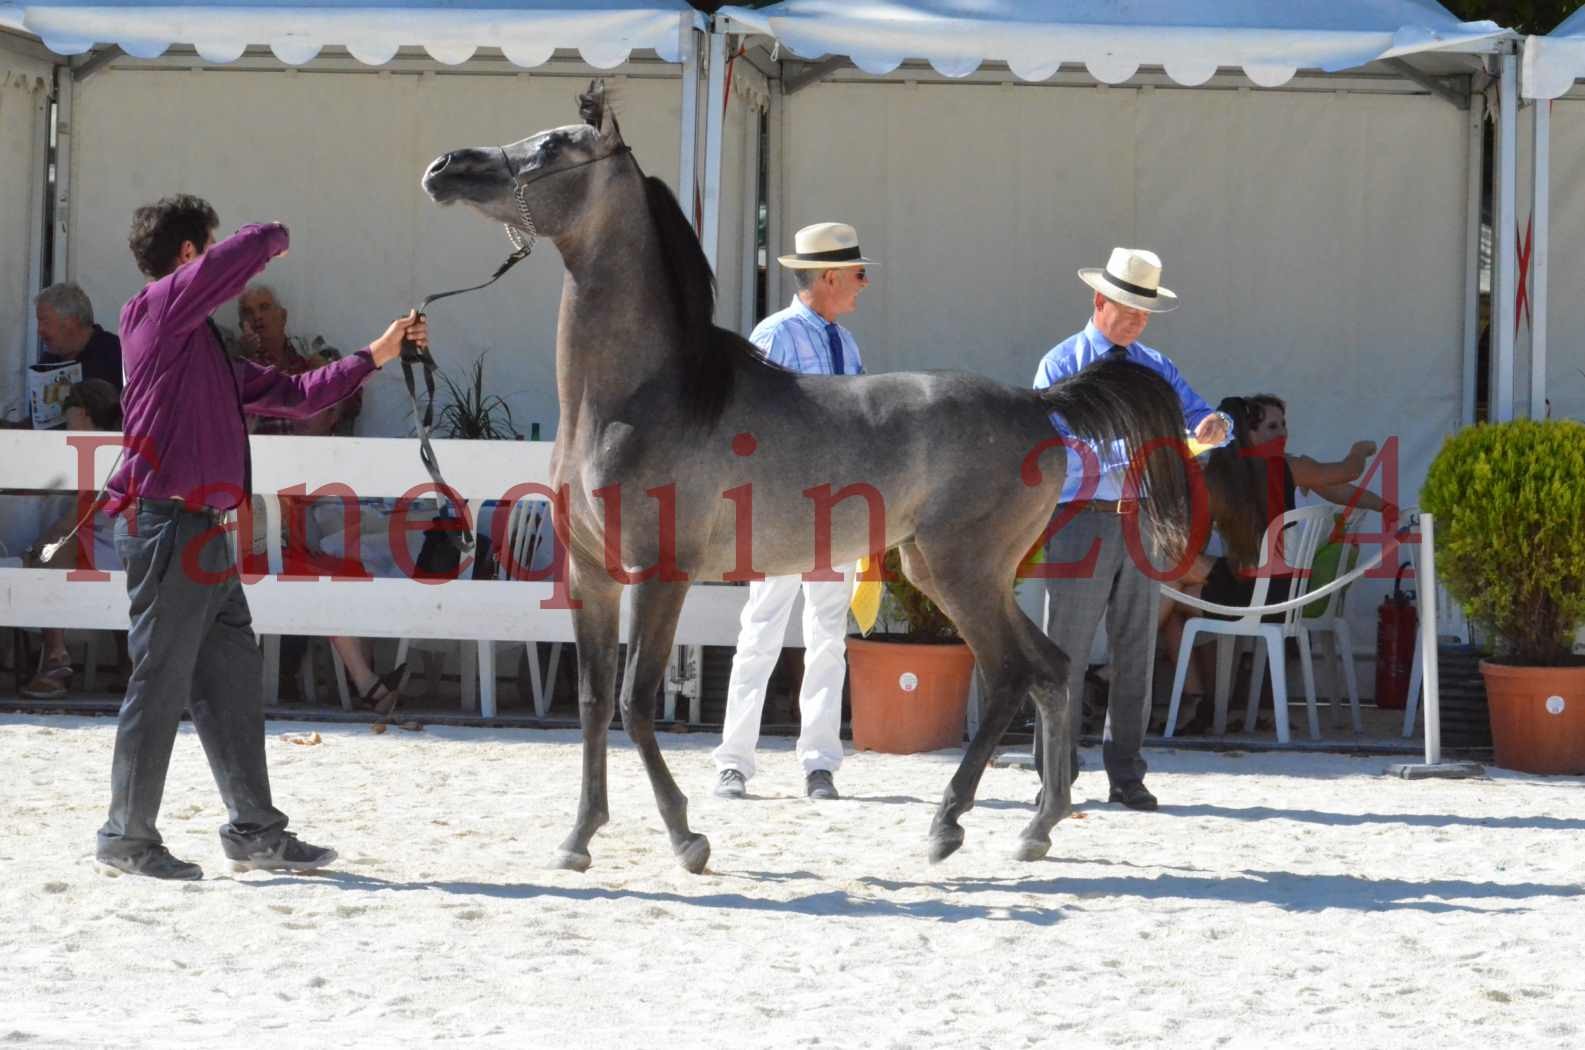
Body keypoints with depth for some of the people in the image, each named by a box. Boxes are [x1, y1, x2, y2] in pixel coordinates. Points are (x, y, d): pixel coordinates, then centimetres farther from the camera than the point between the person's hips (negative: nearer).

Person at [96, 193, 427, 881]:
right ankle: (128, 836, 1)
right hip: (166, 521, -10)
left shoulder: (206, 351, 23)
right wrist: (275, 237, 7)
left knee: (232, 681, 12)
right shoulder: (157, 309, -5)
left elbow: (293, 396, 28)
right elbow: (246, 253, -16)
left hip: (203, 532, 10)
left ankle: (254, 830, 18)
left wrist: (375, 356, 27)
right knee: (161, 681, -6)